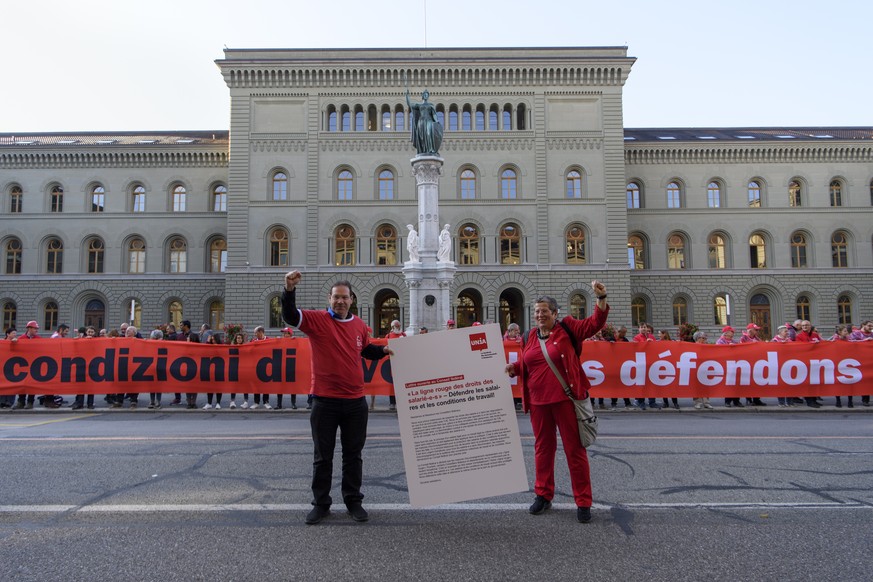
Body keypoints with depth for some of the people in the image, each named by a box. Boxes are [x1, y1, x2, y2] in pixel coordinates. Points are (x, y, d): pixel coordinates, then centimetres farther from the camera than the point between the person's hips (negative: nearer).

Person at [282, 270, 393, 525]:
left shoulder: (359, 324, 7)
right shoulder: (317, 320, -6)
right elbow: (290, 315, -21)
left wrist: (384, 350, 6)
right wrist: (289, 290, -36)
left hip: (355, 401, 3)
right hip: (325, 401, -3)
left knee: (353, 454, 13)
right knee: (322, 456, 9)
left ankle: (353, 501, 27)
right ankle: (321, 503, 23)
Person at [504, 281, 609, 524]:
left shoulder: (567, 329, -2)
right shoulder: (529, 336, 10)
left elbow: (595, 323, -8)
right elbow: (524, 364, 19)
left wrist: (601, 299, -20)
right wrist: (513, 368, -1)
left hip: (565, 399, -4)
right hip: (538, 401, 4)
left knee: (575, 449, 2)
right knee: (542, 448, 15)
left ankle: (583, 502, 13)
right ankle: (543, 495, 30)